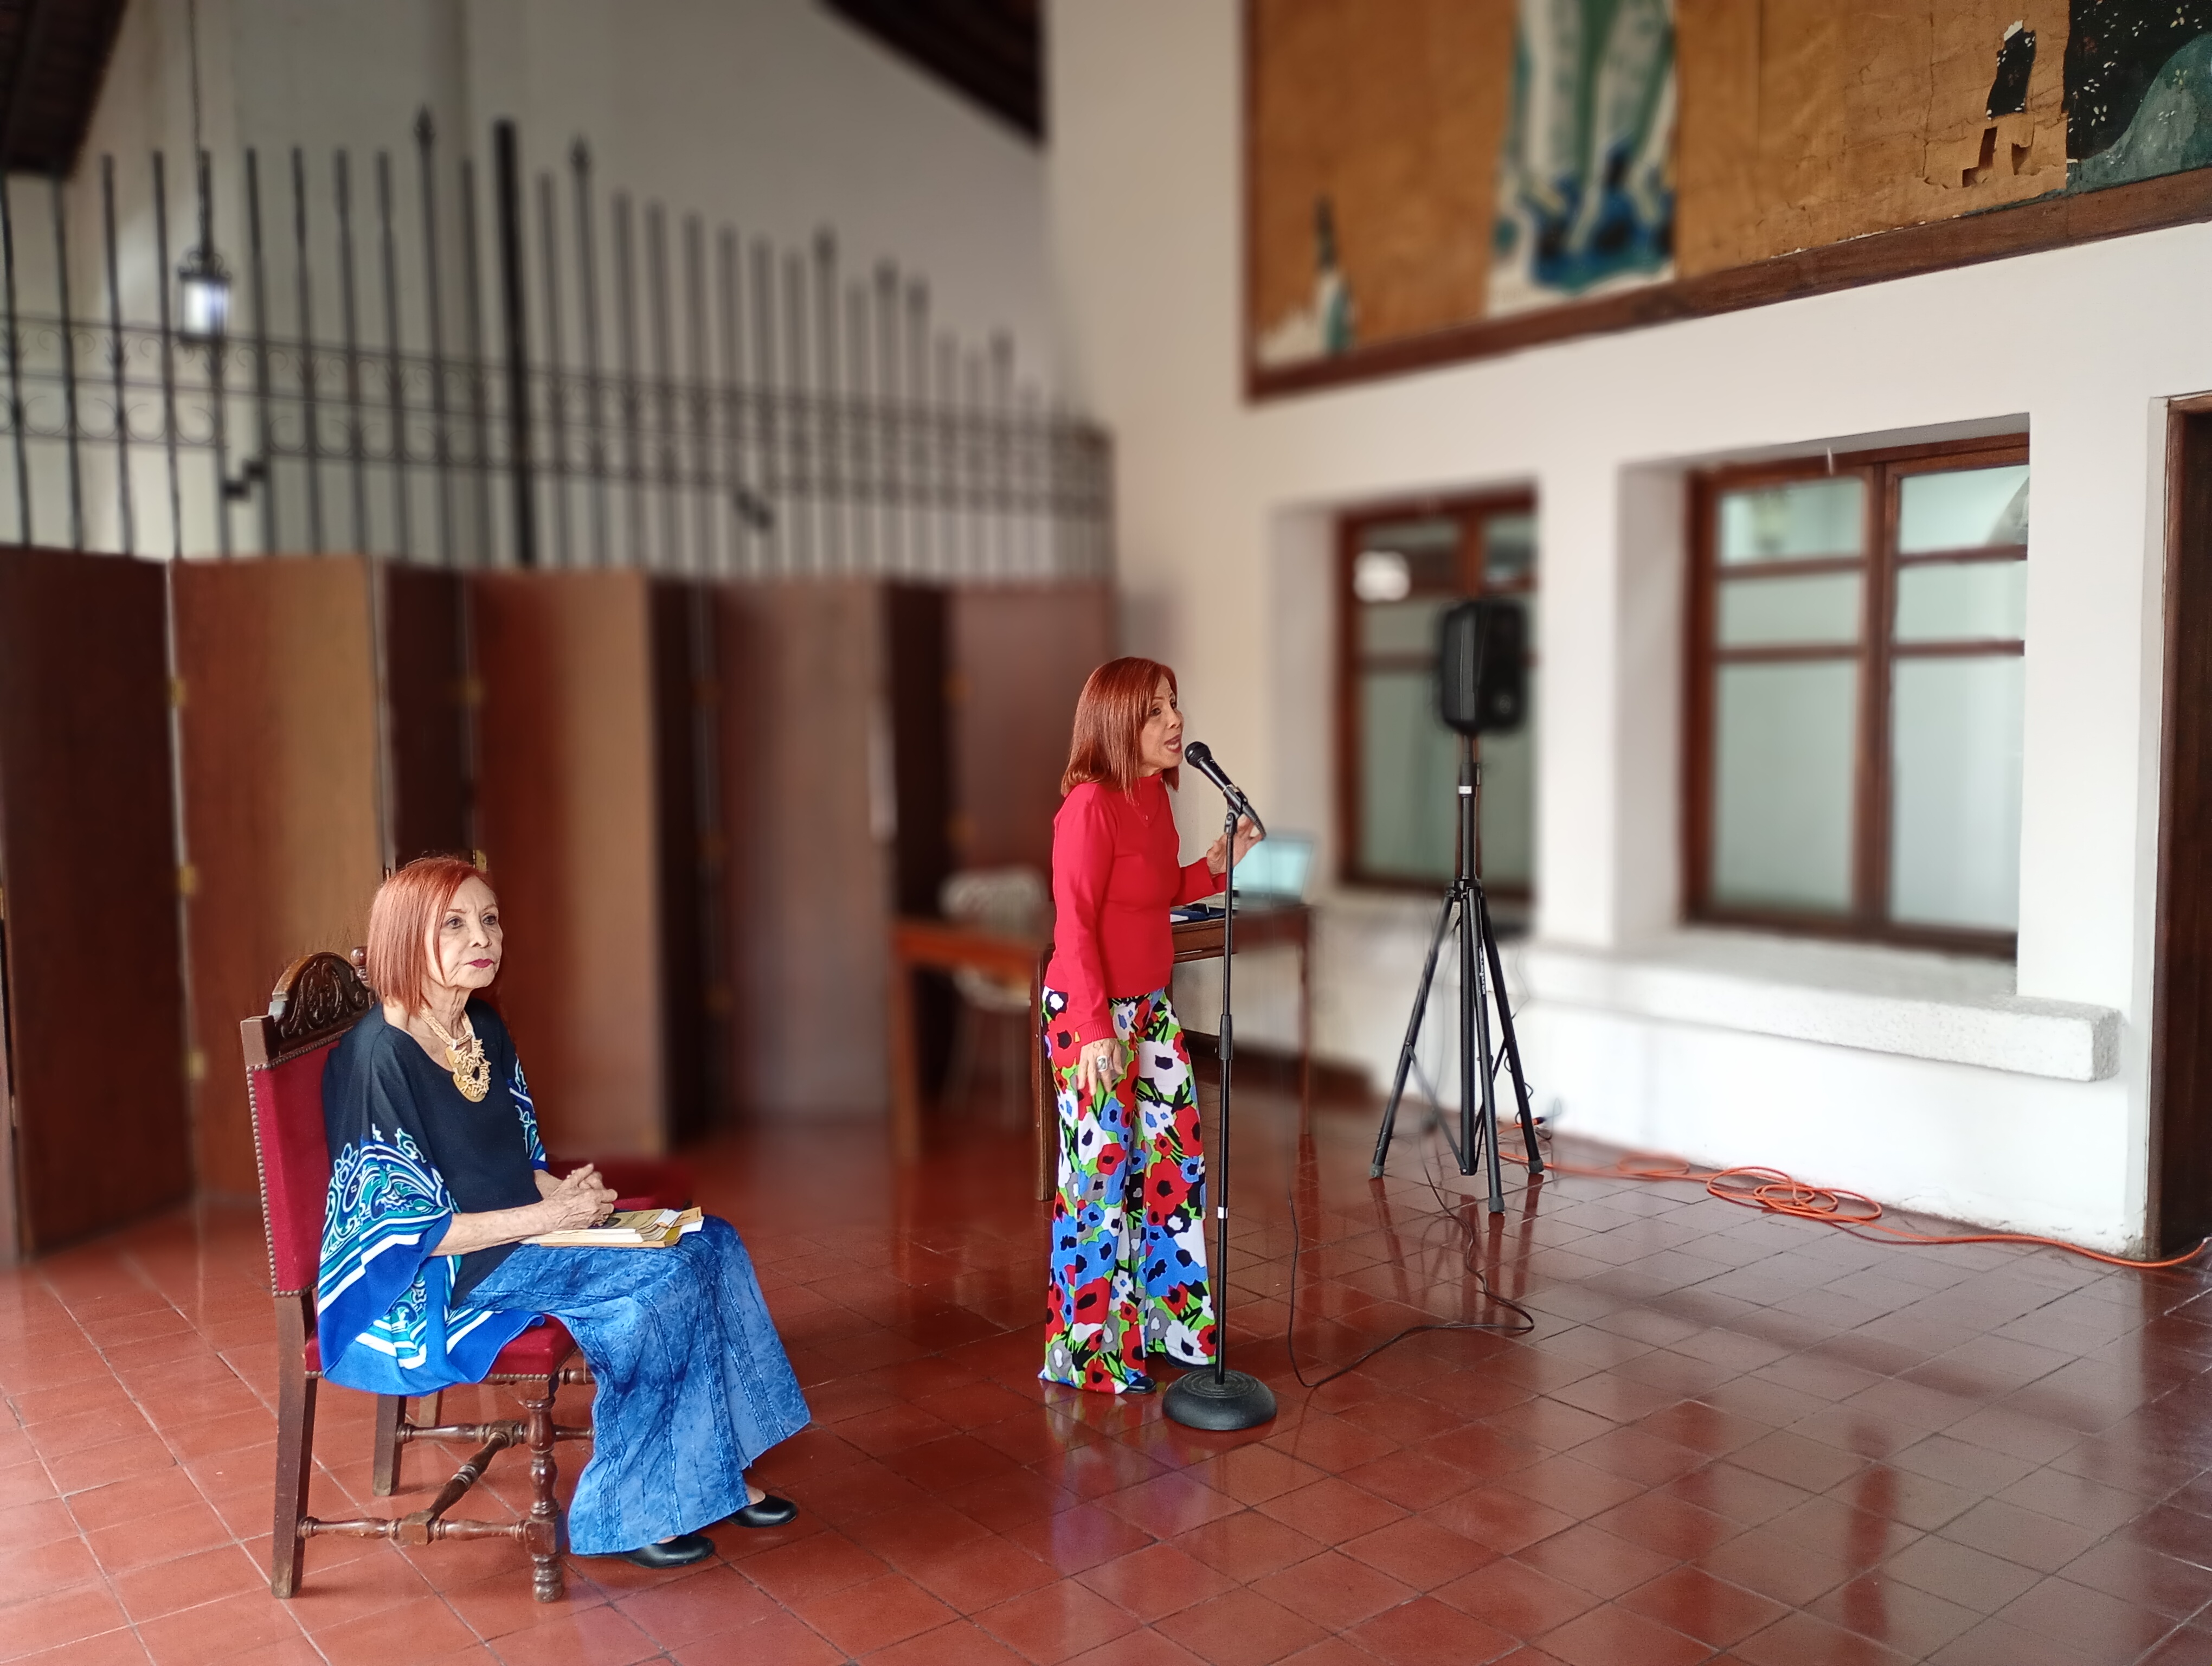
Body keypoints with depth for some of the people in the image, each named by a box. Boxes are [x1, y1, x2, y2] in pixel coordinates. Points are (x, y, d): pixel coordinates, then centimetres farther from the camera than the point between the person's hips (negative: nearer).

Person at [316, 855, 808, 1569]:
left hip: (520, 1237, 8)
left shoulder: (485, 1030, 7)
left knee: (712, 1244, -8)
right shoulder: (378, 1057, -19)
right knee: (667, 1277, -22)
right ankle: (619, 1515, -8)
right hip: (440, 1281, -8)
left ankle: (715, 1477, 1)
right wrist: (546, 1216, -22)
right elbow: (409, 1232, -20)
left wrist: (568, 1192, -6)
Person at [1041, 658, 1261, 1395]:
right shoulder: (1090, 805, -18)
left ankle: (1169, 1322, 29)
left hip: (1148, 1005, 9)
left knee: (1176, 1158, 13)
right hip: (1090, 1014, -8)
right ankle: (1087, 1353, 15)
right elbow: (1074, 923, -19)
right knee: (1102, 1173, 0)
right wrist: (1096, 1028, -22)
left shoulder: (1154, 796, 6)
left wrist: (1218, 864, 1)